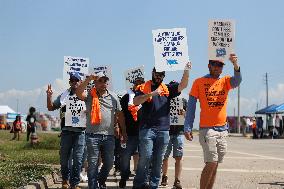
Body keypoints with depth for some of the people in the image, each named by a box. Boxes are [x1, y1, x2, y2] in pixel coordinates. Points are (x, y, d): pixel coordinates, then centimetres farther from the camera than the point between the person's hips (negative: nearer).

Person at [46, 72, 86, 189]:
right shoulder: (63, 96, 12)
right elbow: (51, 108, 16)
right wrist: (49, 96, 1)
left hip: (80, 131, -2)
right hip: (66, 130, 2)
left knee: (77, 159, -3)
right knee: (64, 158, 8)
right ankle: (65, 179, 27)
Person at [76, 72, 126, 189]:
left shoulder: (113, 97, 10)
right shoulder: (89, 95, 0)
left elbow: (120, 115, 14)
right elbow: (78, 93, -22)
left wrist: (123, 132, 13)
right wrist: (89, 79, -25)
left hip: (109, 136, 3)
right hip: (93, 135, -3)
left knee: (109, 163, 11)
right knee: (93, 165, 1)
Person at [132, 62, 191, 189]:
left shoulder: (167, 89, 15)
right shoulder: (143, 88, 5)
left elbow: (182, 86, 4)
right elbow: (135, 102, -10)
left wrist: (186, 71, -12)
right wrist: (152, 94, -19)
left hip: (163, 130, 4)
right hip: (147, 129, -4)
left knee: (158, 160, 6)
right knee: (146, 157, -10)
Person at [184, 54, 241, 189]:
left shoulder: (225, 81, 11)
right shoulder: (199, 82, 3)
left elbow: (237, 80, -13)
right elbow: (191, 106, 1)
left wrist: (235, 65, -33)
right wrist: (187, 128, -7)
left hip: (223, 129, 4)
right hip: (207, 129, -4)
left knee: (214, 165, 8)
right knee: (211, 164, -13)